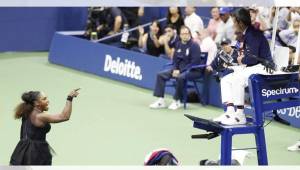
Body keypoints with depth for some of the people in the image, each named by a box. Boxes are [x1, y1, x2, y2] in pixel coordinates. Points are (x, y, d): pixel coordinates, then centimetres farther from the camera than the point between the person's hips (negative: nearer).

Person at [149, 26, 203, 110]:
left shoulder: (194, 46, -13)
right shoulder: (178, 45, 8)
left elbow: (194, 63, -19)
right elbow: (175, 59, 14)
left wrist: (180, 71, -21)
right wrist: (175, 69, -7)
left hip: (193, 70, -7)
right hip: (179, 69, 7)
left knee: (180, 77, -37)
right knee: (160, 75, -5)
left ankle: (177, 101, -19)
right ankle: (160, 100, -7)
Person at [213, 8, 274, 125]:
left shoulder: (253, 34, -17)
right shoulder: (244, 36, 12)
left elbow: (252, 58, -23)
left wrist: (241, 60, -5)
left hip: (262, 67, -11)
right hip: (250, 68, 11)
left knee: (237, 79, -30)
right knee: (225, 80, 6)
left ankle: (240, 116, -26)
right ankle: (230, 112, -5)